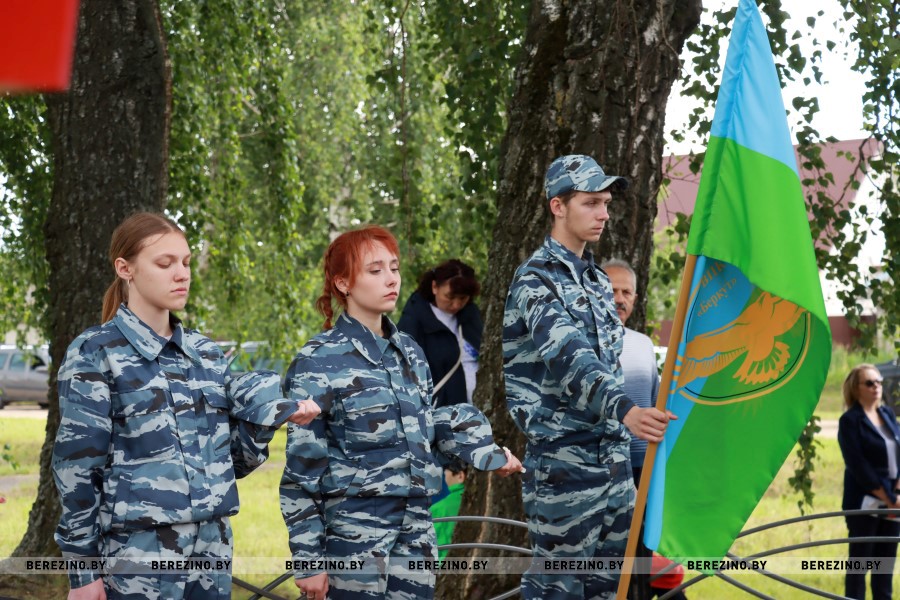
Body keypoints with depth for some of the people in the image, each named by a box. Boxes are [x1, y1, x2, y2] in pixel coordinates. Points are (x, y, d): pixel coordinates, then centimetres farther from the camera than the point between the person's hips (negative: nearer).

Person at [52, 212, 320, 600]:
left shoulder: (206, 353, 12)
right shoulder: (95, 353, -4)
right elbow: (76, 467, -6)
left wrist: (268, 418, -3)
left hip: (212, 545, 5)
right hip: (138, 553, -5)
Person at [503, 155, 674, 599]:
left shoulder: (597, 280, 16)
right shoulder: (536, 281, -13)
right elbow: (568, 357, -30)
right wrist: (626, 410, -45)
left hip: (612, 454, 8)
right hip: (562, 458, -8)